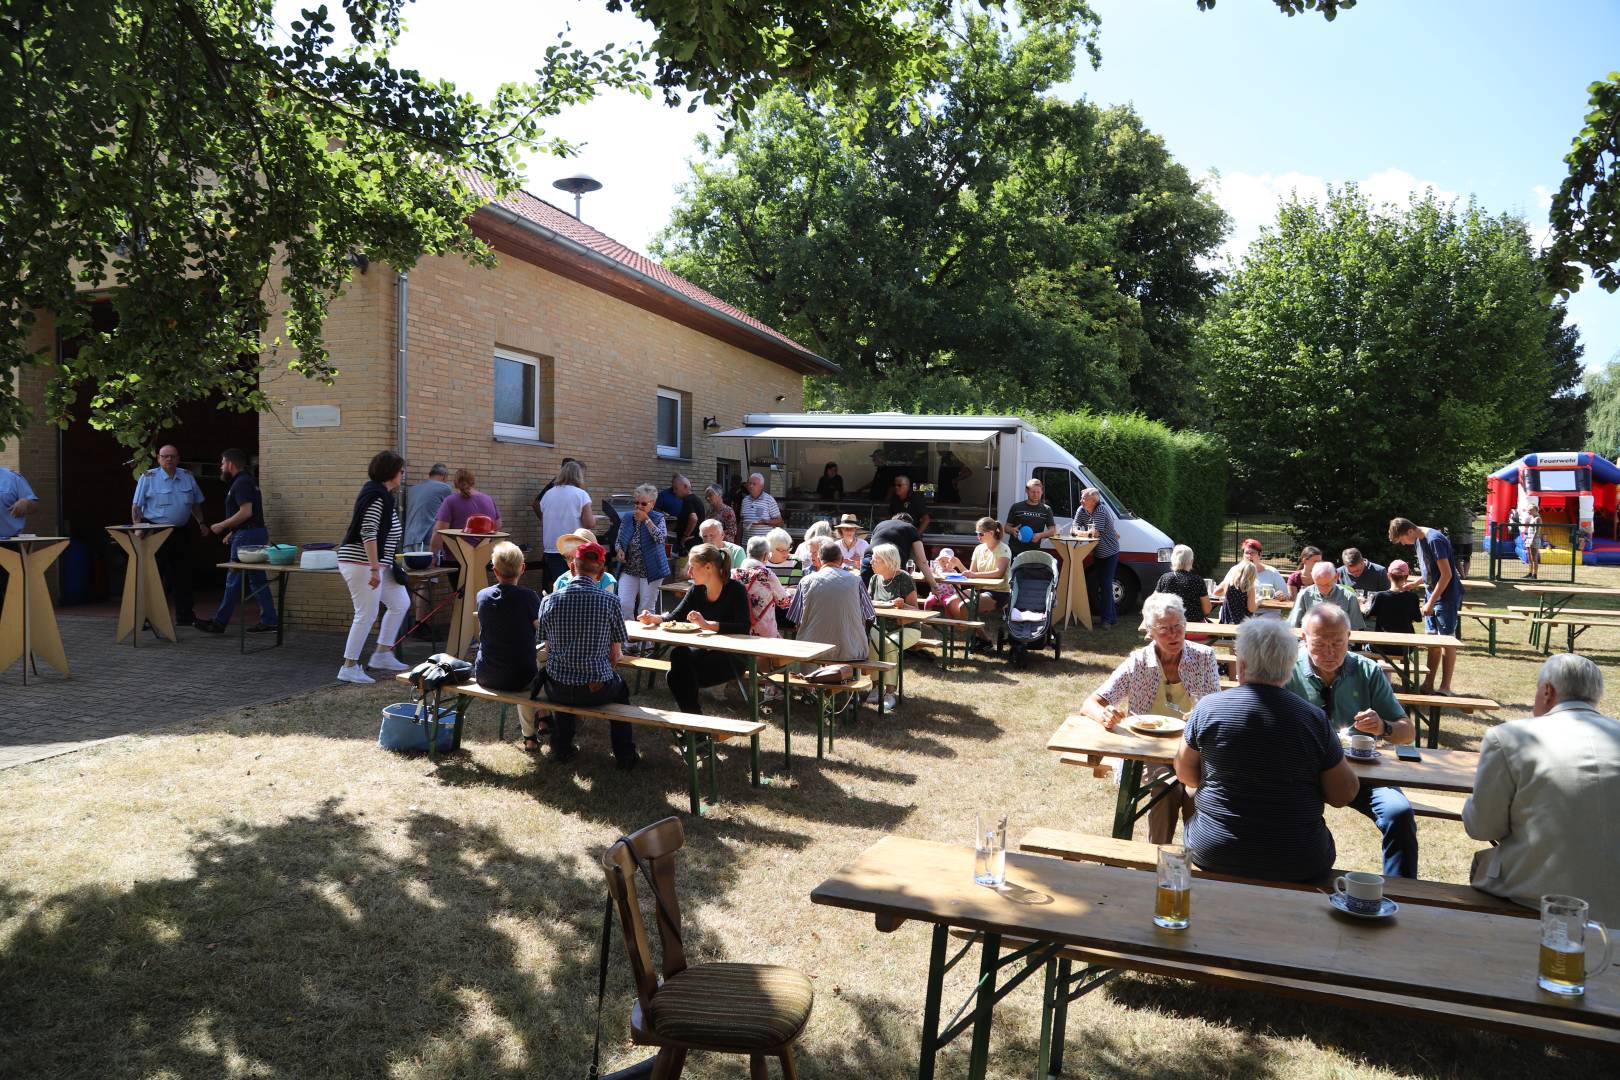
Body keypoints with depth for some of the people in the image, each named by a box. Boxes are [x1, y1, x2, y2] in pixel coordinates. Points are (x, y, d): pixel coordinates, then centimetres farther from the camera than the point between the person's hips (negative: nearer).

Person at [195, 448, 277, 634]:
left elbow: (245, 512, -23)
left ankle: (219, 622, 4)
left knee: (234, 580, -3)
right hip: (257, 533, 10)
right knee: (257, 580, 9)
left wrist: (222, 526, -14)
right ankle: (268, 621, 8)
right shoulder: (247, 481, 19)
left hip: (246, 535, -10)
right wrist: (232, 532, 21)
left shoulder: (241, 483, -13)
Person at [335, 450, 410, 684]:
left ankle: (382, 655, 19)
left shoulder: (382, 494, 14)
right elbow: (368, 534, -23)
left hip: (376, 563, 11)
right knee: (367, 614, -6)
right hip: (361, 563, -11)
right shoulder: (376, 496, -17)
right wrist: (375, 569, -24)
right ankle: (348, 668, 3)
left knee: (400, 603, 13)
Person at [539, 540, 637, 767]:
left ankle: (562, 748, 44)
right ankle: (624, 755, 34)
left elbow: (548, 651, 4)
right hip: (597, 691, -2)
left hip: (558, 690, 2)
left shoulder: (549, 601, -5)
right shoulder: (610, 602, -10)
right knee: (620, 687, 33)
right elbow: (615, 656, -3)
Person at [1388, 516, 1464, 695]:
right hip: (1432, 594, 8)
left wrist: (1431, 601, -19)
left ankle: (1445, 688, 4)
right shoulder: (1418, 539, 7)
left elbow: (1446, 574, -22)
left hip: (1447, 595, -8)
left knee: (1447, 640, -2)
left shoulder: (1435, 540, -21)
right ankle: (1428, 684, 15)